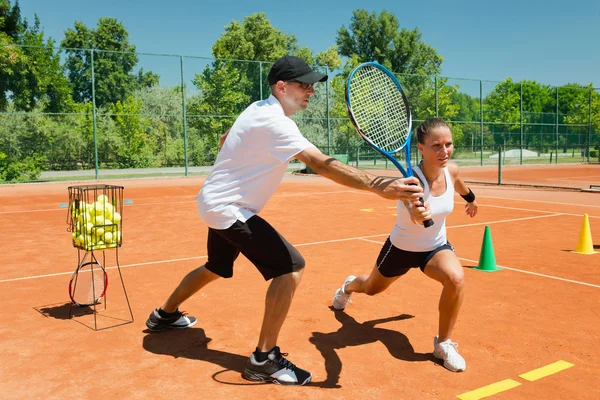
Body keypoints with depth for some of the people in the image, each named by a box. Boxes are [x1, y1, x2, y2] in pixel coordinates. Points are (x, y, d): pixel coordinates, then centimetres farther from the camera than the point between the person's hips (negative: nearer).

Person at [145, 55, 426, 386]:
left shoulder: (258, 108, 5)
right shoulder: (275, 122, -26)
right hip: (228, 209, -10)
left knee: (216, 269, 30)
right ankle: (264, 359, -10)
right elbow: (324, 165, -37)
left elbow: (225, 140, 22)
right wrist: (380, 186, -44)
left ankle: (165, 315, 52)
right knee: (291, 266, -18)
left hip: (217, 203, 10)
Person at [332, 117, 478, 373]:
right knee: (372, 288, 24)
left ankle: (443, 344, -7)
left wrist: (471, 198, 30)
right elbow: (415, 211, -60)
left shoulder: (451, 170, -18)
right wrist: (418, 213, -84)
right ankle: (348, 286, 64)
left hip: (436, 247, 3)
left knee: (455, 278, -30)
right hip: (401, 248, -3)